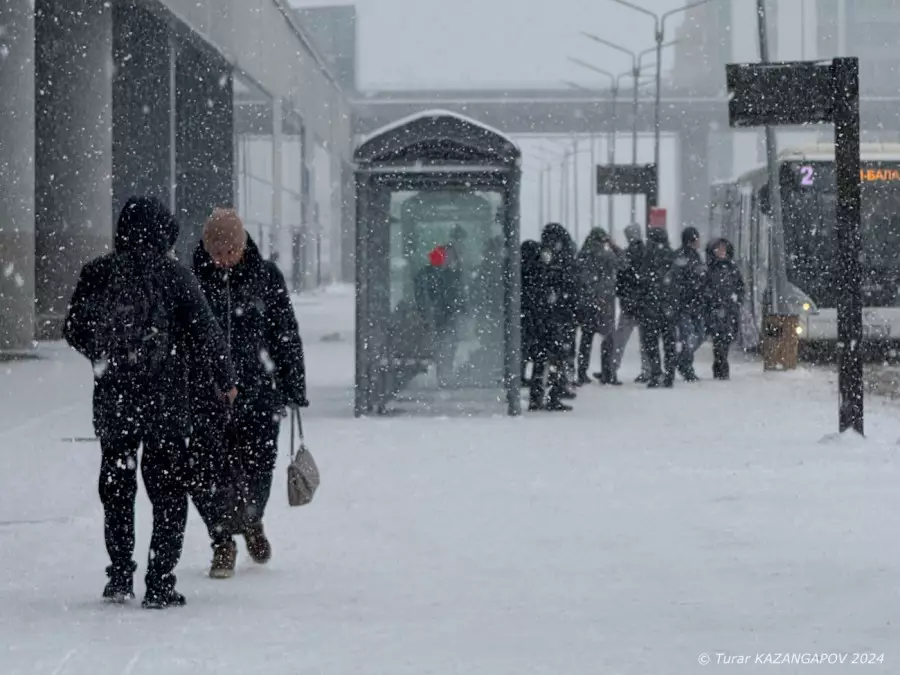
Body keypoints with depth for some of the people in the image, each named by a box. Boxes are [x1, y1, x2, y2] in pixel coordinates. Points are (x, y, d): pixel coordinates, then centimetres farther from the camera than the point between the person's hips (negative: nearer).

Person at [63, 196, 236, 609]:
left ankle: (120, 575, 18)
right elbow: (205, 334, -8)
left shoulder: (96, 274, -2)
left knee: (116, 488, 18)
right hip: (165, 400, -3)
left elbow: (74, 331, 8)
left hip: (111, 399, 3)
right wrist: (225, 380, 6)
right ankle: (159, 584, 3)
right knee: (168, 491, 7)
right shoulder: (174, 276, -9)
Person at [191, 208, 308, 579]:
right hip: (205, 392, 0)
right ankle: (222, 542, 14)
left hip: (259, 390, 0)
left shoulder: (266, 276, 2)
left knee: (258, 468, 3)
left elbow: (287, 334, 8)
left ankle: (252, 521, 34)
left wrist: (294, 389, 6)